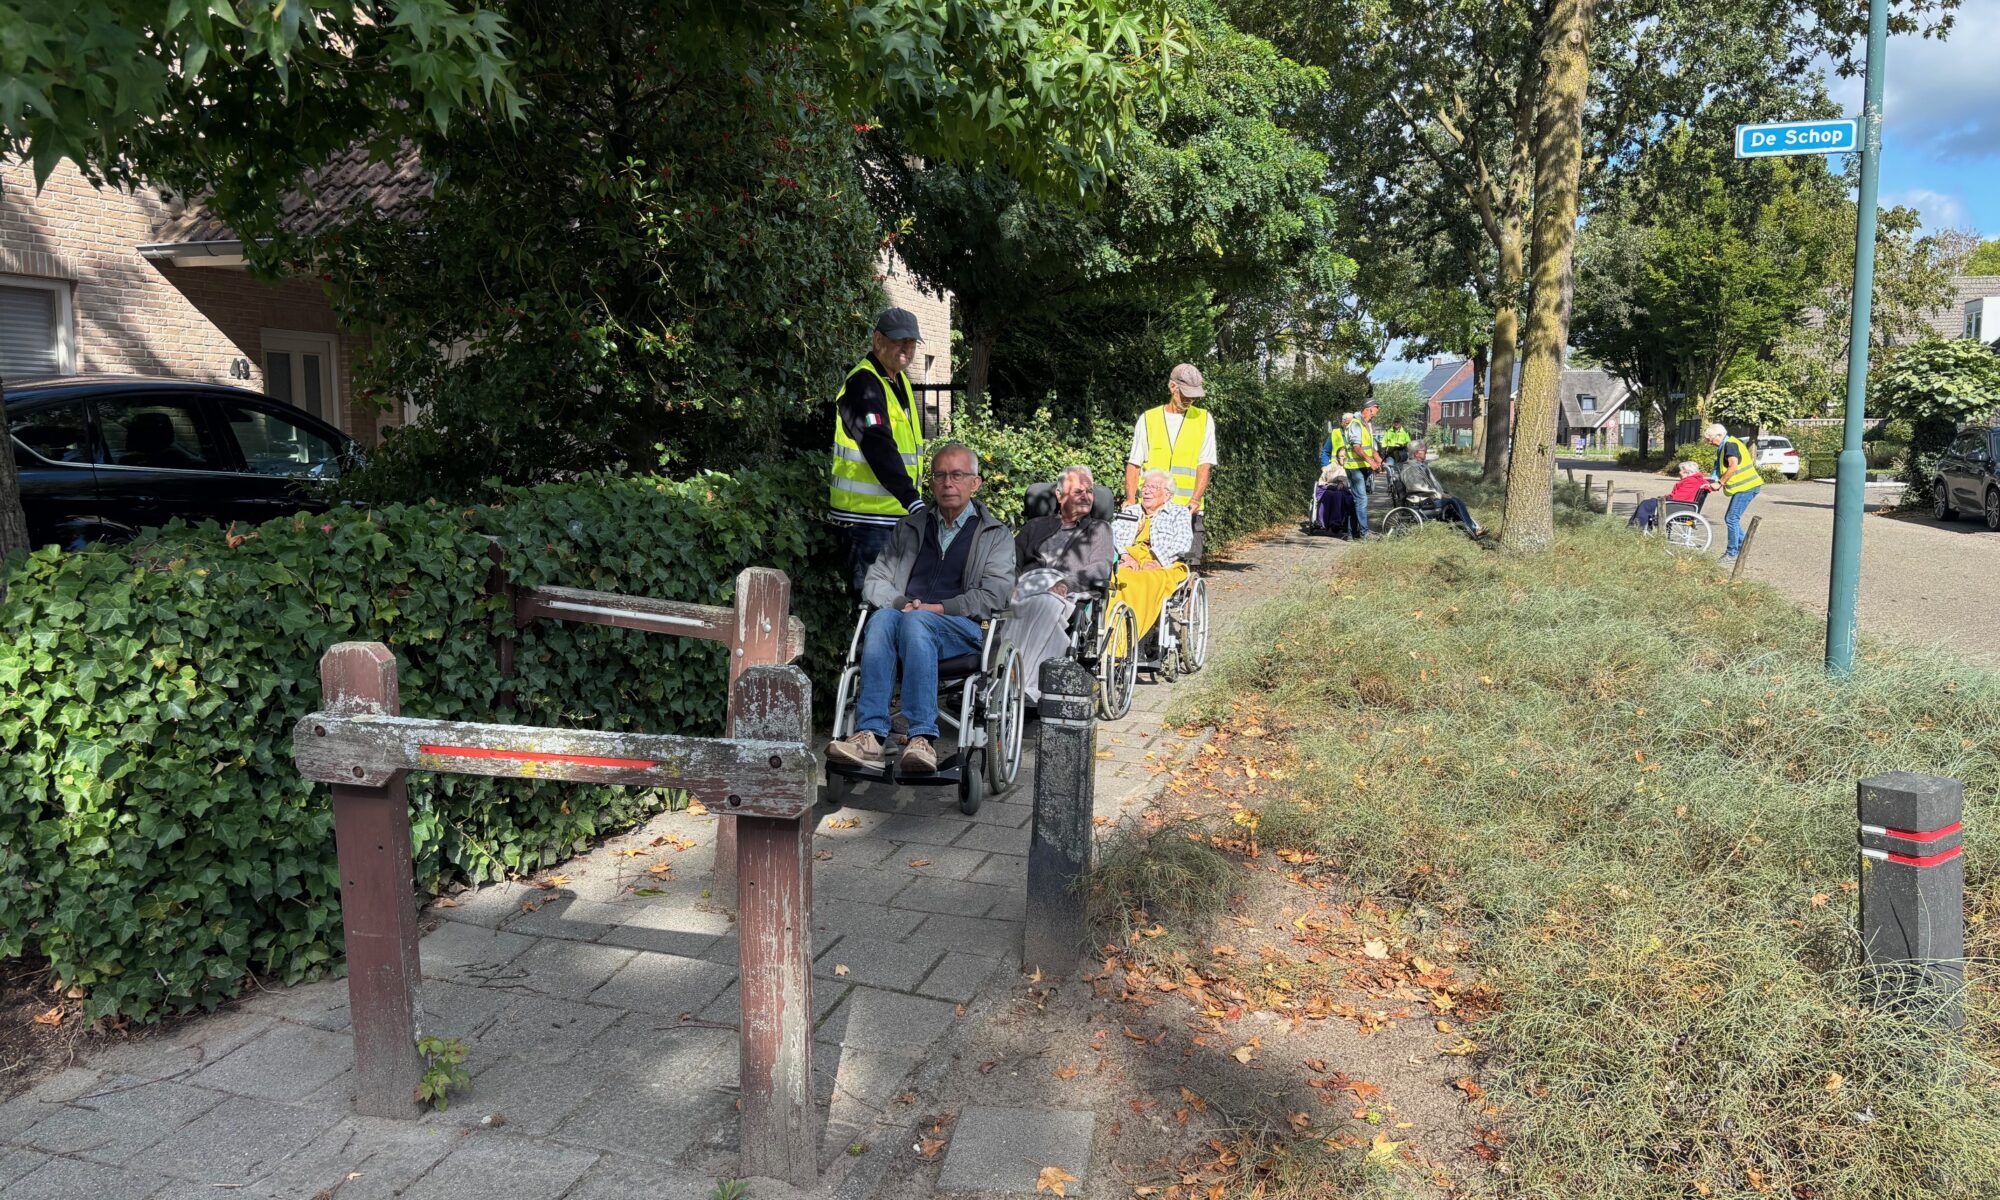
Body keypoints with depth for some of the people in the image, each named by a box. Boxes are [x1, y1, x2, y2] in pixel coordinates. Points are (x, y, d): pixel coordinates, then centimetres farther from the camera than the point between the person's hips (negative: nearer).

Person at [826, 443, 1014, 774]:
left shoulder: (996, 536, 16)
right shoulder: (908, 528, 26)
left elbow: (993, 597, 1)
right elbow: (875, 580, 16)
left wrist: (937, 609, -10)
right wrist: (901, 604, -5)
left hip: (963, 629, -2)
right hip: (908, 618, 3)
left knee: (917, 622, -36)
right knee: (883, 618, -33)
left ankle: (922, 740, -45)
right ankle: (869, 737, -43)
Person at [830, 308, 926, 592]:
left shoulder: (900, 381, 16)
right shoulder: (864, 382, -14)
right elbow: (879, 448, -26)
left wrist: (912, 499, 16)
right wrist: (913, 501, -33)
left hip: (897, 512, 9)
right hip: (869, 514, -9)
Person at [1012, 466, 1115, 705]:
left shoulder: (1099, 530, 26)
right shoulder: (1036, 526, 33)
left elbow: (1101, 569, 7)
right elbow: (1013, 559, 19)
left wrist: (1067, 582, -12)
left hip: (1067, 596, -2)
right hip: (1027, 587, 3)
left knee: (1044, 603, -40)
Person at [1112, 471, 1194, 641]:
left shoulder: (1179, 513, 18)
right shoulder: (1129, 512, 29)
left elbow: (1183, 542, 0)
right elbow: (1112, 534, 12)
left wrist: (1157, 562, -14)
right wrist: (1125, 555, -9)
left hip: (1166, 567, -3)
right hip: (1128, 564, 3)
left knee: (1145, 582, -39)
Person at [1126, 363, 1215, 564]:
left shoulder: (1203, 419, 11)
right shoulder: (1147, 419, 12)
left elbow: (1205, 465, 3)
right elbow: (1134, 464, 11)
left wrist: (1195, 499, -13)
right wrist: (1131, 499, -5)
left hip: (1188, 510, 0)